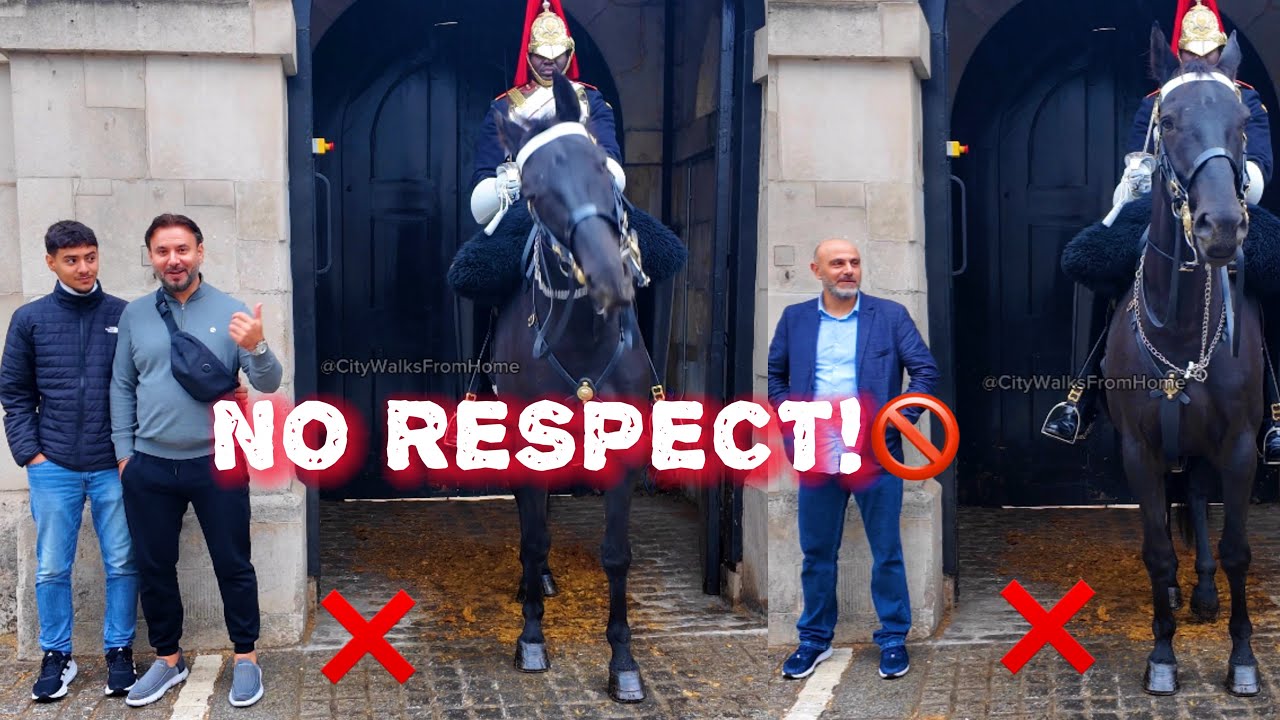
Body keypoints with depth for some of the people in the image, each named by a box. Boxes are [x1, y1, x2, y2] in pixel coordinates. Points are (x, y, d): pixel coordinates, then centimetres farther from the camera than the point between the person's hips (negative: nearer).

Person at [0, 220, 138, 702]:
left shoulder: (125, 315, 2)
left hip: (114, 466, -1)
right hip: (53, 468, 1)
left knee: (122, 565, 6)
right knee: (51, 569, 7)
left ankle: (119, 652, 19)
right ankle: (56, 657, 20)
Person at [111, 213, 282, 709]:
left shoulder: (231, 311, -4)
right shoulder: (134, 315, 3)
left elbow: (269, 384, -8)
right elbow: (121, 387, 9)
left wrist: (255, 348, -29)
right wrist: (124, 453, 6)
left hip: (217, 465, -3)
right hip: (149, 468, 3)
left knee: (232, 565, 6)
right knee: (154, 568, 13)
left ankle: (245, 659, 21)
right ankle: (168, 660, 29)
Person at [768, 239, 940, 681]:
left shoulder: (891, 315, 0)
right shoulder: (794, 318, 6)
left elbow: (927, 371, -1)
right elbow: (774, 375, 14)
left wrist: (897, 423, -9)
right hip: (817, 458, 2)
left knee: (887, 552, 6)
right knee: (817, 553, 11)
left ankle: (893, 639, 20)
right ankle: (815, 639, 24)